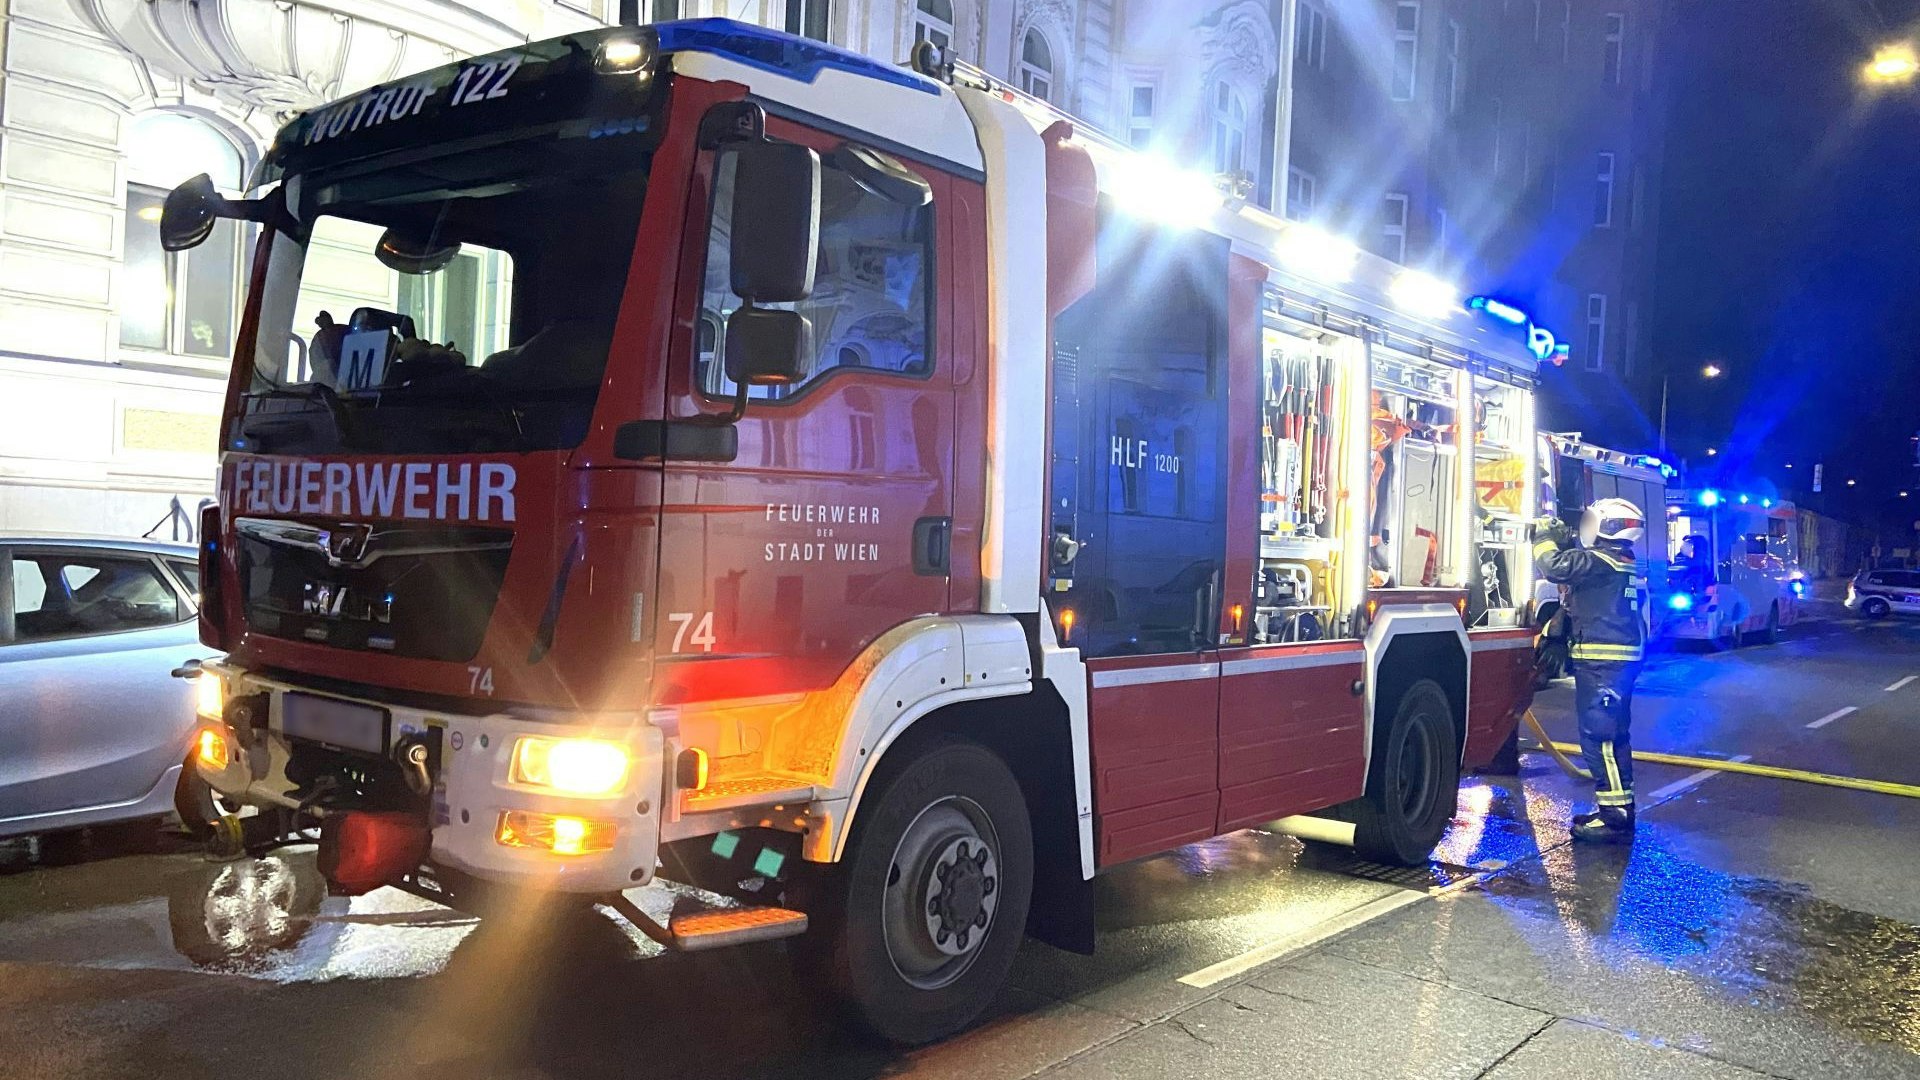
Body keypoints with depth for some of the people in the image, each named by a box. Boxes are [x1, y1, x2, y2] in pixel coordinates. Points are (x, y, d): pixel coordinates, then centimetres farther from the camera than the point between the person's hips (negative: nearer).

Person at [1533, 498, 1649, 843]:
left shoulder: (1602, 561, -15)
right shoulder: (1624, 563, 17)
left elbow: (1555, 567, -22)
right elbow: (1576, 567, 29)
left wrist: (1545, 536, -4)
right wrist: (1563, 541, 18)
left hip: (1602, 662, -11)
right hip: (1619, 659, 11)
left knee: (1599, 736, -10)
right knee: (1612, 734, 16)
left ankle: (1615, 818, -10)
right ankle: (1617, 809, 23)